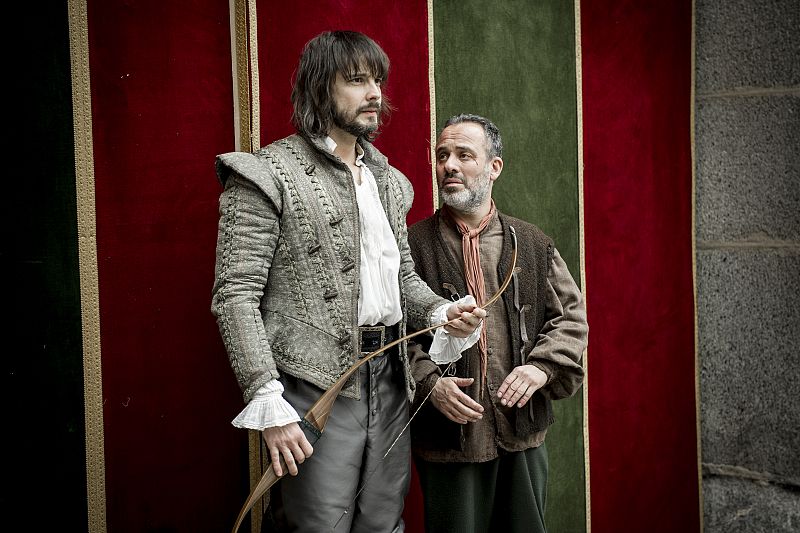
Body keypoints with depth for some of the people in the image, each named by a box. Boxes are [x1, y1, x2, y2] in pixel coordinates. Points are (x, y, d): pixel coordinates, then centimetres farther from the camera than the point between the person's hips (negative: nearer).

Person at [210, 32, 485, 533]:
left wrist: (442, 314, 0)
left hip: (391, 380, 7)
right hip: (316, 387, -7)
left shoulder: (387, 180, 16)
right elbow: (236, 295, -13)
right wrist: (269, 406, -19)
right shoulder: (269, 175, -7)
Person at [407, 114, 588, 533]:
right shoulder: (413, 245, -4)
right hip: (448, 439, -3)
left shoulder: (533, 244, 7)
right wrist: (430, 383, -19)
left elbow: (572, 315, 9)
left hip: (524, 434, 3)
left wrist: (542, 366, -7)